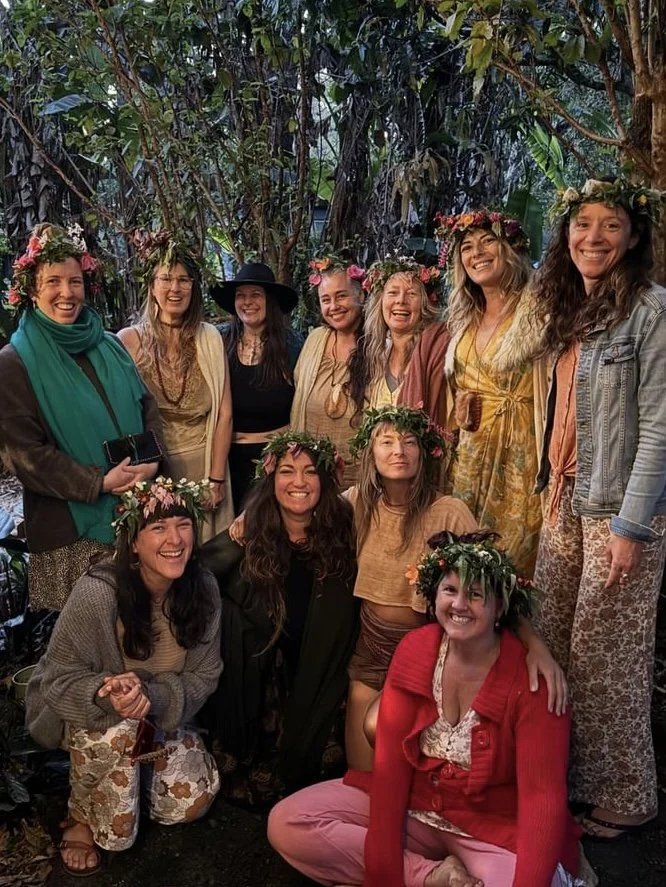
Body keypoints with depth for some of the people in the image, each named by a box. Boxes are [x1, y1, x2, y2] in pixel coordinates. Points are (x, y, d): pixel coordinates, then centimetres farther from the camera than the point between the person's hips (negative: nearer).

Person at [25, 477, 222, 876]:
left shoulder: (203, 587, -18)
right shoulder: (96, 593, -31)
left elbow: (203, 677, -12)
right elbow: (59, 681, -20)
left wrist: (151, 696, -33)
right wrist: (107, 691, -42)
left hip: (163, 715, 4)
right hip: (88, 712, -4)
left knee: (192, 802, -7)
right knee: (117, 733, -36)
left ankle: (140, 769, 25)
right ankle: (82, 816, -5)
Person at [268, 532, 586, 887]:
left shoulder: (529, 680, -17)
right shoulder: (413, 650, -7)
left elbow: (542, 798, -19)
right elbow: (390, 760, -9)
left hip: (496, 829, -4)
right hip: (413, 807, 4)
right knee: (286, 825, -12)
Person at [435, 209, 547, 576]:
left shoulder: (535, 312, -8)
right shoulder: (465, 318, 14)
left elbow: (550, 390, -13)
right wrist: (460, 408, 7)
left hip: (519, 451, -6)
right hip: (469, 452, 7)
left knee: (513, 556, -1)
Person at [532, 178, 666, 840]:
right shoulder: (569, 312, 13)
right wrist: (553, 494, 11)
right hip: (566, 501, 7)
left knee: (606, 656, 1)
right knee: (551, 640, 10)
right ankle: (559, 779, 28)